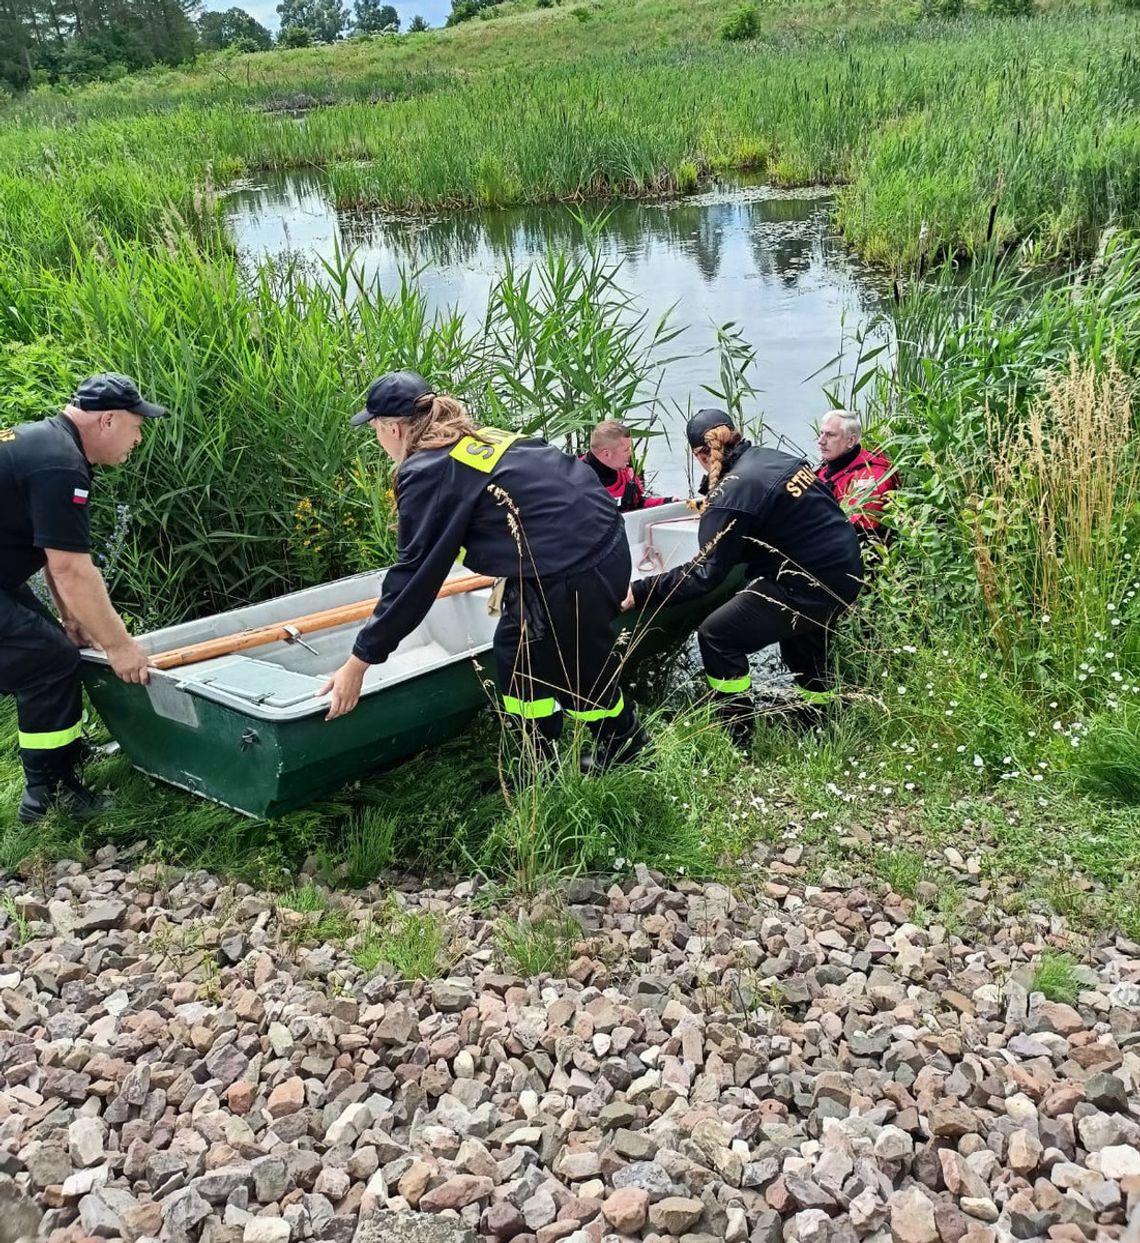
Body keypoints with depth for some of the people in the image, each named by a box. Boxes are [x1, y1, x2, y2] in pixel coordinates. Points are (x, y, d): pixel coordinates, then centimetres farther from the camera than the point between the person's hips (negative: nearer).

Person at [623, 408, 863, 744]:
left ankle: (736, 736, 6)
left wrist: (641, 592, -15)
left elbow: (705, 573, -19)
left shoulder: (730, 495, -17)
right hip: (845, 572, 9)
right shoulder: (775, 458, 7)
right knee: (801, 639, 33)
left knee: (717, 636, 0)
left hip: (810, 587, -9)